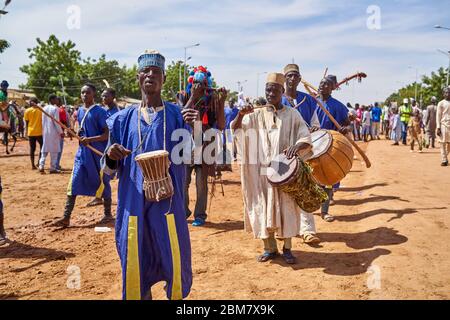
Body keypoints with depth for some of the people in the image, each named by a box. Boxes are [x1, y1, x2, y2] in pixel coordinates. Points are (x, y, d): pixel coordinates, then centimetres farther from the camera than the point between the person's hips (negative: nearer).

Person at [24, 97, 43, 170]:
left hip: (31, 132, 2)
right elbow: (42, 120, -1)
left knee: (32, 149, 7)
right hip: (39, 132, -2)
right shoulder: (40, 110, -3)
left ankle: (33, 165, 6)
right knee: (42, 147, 13)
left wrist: (27, 131, 13)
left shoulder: (27, 111, 0)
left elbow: (26, 122, 2)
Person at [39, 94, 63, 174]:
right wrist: (61, 132, -9)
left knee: (44, 150, 12)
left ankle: (41, 166, 2)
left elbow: (43, 121, 12)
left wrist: (43, 131, 20)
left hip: (45, 132, 6)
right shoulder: (55, 109, -12)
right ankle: (53, 168, 5)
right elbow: (56, 122, -15)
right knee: (54, 151, 2)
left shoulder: (44, 108, 8)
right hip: (53, 132, -6)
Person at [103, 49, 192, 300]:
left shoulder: (177, 115, 3)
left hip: (168, 201, -1)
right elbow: (109, 169, 10)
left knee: (175, 261, 4)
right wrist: (111, 157, -13)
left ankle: (178, 295, 30)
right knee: (135, 264, 9)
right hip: (133, 203, 2)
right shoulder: (124, 119, 7)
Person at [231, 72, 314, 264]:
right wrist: (240, 115, -21)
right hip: (262, 171, 2)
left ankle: (287, 248, 18)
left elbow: (306, 138, -5)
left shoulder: (292, 114, 1)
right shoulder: (257, 115, 6)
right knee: (263, 207, 5)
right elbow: (235, 130, 0)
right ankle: (270, 248, 19)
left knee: (286, 207, 3)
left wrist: (297, 146, -27)